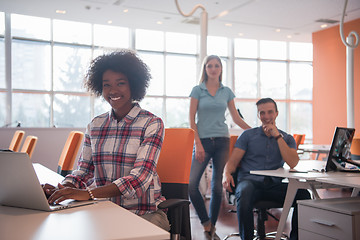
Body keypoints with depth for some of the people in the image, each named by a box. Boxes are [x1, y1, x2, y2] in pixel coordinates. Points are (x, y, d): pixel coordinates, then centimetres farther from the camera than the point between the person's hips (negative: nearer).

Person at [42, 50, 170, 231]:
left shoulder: (152, 124, -6)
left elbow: (139, 178, -17)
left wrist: (89, 193, -29)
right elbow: (84, 170, 10)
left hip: (144, 214, -3)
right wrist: (62, 189, -14)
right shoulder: (94, 126, 9)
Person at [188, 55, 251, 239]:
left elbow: (236, 118, 16)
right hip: (203, 140, -2)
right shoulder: (197, 90, 3)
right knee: (192, 184, -12)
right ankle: (206, 223, 5)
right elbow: (192, 120, -1)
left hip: (222, 141, 2)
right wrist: (198, 144, -10)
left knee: (217, 186, 3)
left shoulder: (227, 91, 10)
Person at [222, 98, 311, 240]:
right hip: (250, 181, -1)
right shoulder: (248, 135, 14)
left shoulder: (287, 138, 16)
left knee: (303, 195, -25)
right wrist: (227, 174, -16)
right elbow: (233, 161, 7)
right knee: (244, 193, -37)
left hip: (274, 184, 2)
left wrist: (277, 136, -5)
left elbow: (293, 163, -2)